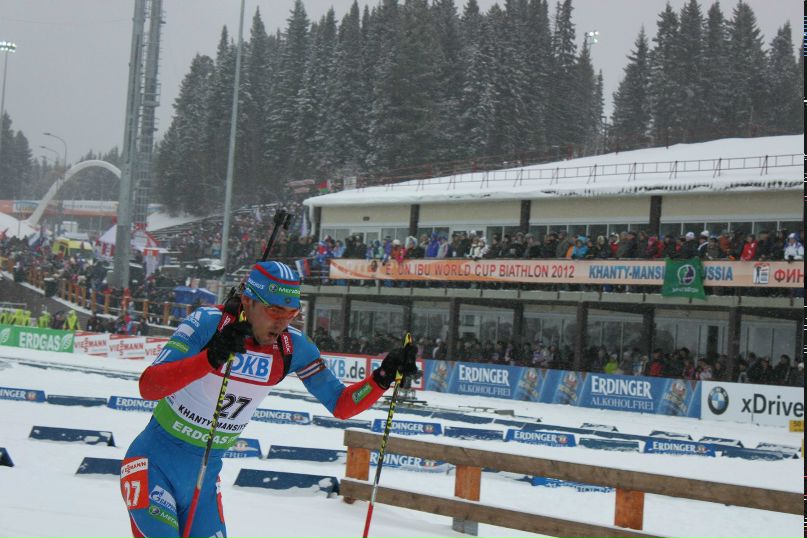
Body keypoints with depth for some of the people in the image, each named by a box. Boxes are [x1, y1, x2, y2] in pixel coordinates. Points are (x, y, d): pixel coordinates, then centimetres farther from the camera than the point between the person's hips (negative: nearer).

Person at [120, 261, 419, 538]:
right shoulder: (208, 323, -22)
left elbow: (340, 405, -1)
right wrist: (211, 357, -47)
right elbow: (148, 387, -32)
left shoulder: (293, 347, -8)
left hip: (206, 472, 5)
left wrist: (383, 378, -19)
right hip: (155, 462, -5)